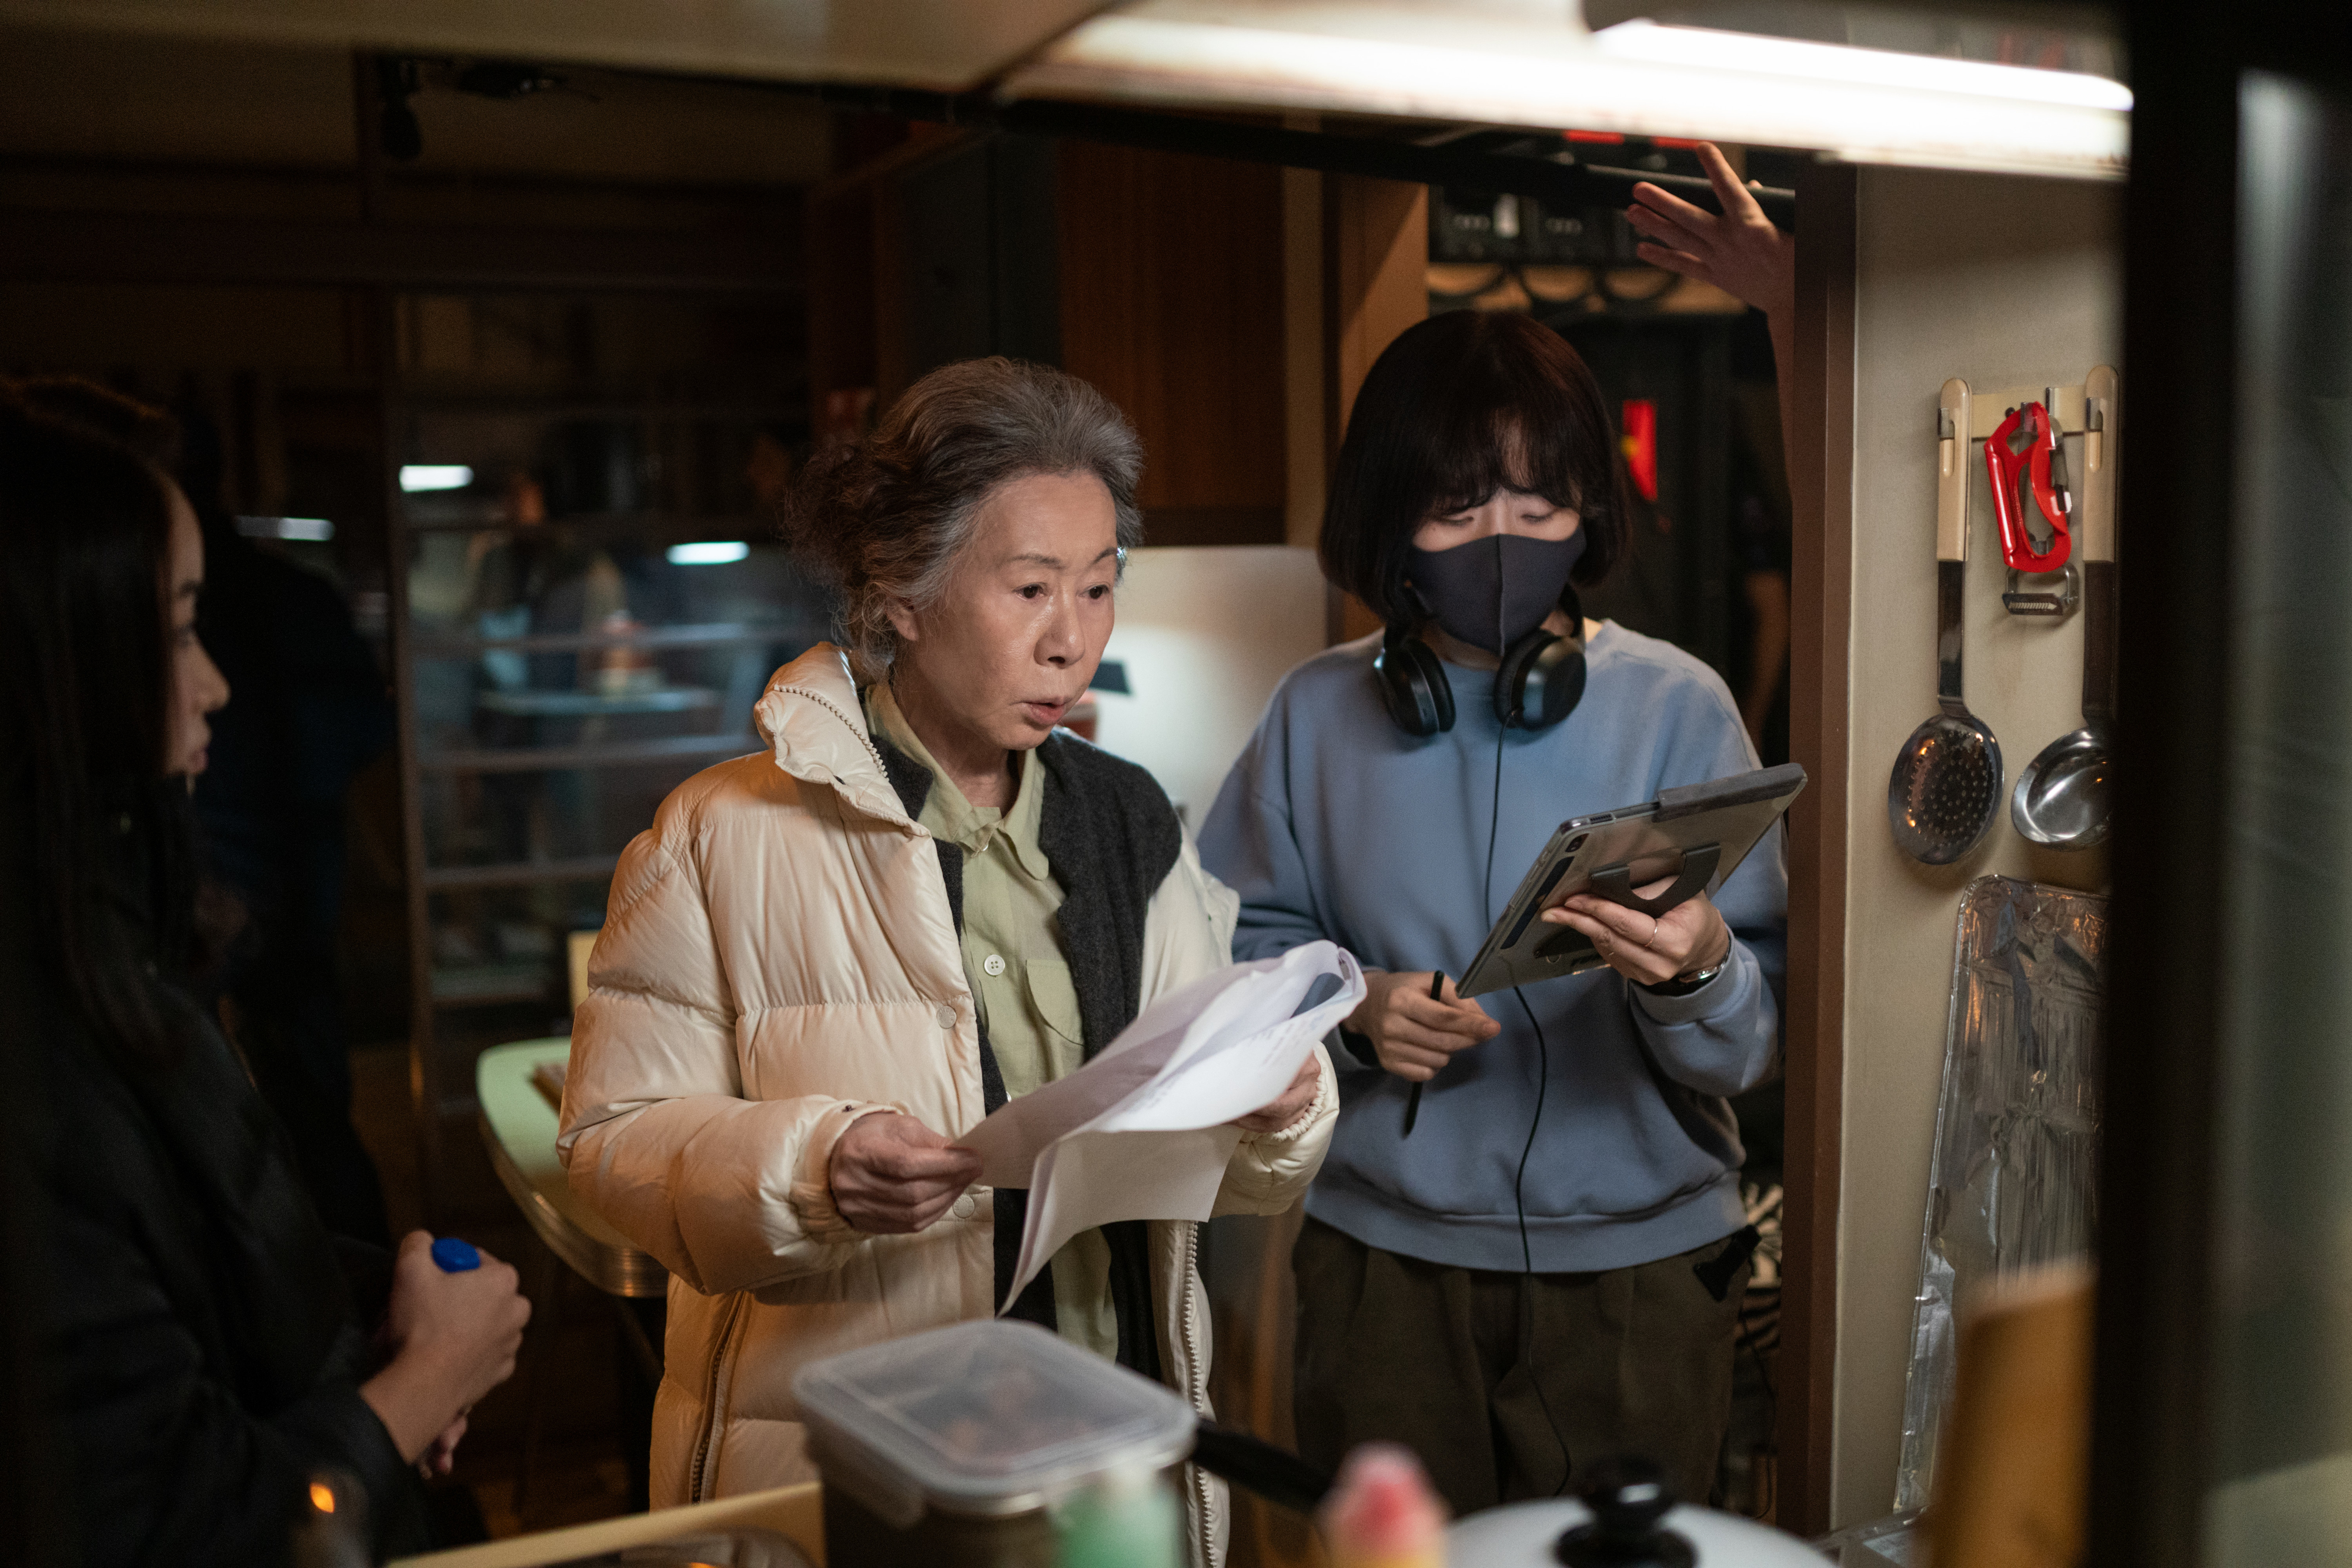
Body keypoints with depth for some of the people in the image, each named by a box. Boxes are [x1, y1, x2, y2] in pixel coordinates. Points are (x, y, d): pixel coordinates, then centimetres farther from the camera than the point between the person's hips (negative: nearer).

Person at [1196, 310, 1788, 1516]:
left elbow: (1758, 1040, -9)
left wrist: (1696, 972, -31)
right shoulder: (1320, 713, -1)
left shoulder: (1678, 707, -7)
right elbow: (1244, 940, 6)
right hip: (1384, 1255, 1)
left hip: (1634, 1260, -1)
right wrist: (1351, 1004, -12)